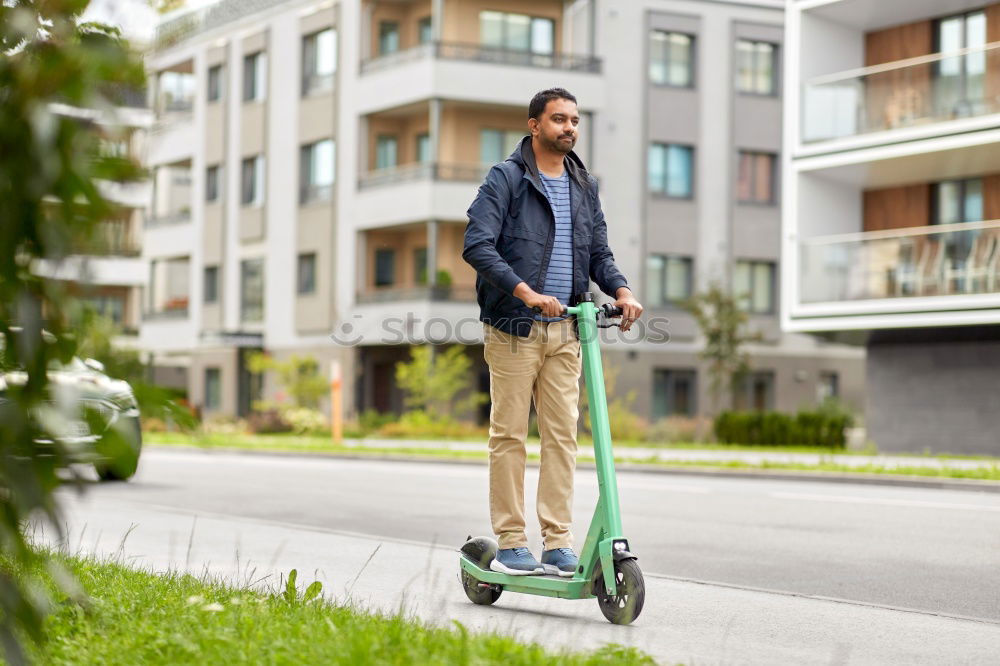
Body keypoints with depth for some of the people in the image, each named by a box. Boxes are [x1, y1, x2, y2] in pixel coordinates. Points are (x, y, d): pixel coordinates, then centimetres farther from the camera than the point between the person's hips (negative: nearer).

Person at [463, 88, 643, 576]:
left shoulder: (585, 186, 16)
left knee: (563, 436, 4)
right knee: (509, 435, -1)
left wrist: (621, 290, -4)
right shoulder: (505, 178, -4)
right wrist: (525, 292, -26)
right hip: (514, 329, -5)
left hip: (565, 332, 5)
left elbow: (599, 252, 17)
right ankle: (510, 543, 6)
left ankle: (557, 543, 8)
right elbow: (477, 245, -14)